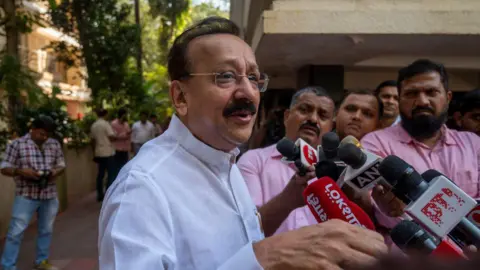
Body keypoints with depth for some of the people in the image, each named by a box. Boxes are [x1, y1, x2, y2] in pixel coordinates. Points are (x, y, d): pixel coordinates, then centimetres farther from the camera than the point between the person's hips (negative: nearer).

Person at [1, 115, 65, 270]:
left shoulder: (55, 145, 5)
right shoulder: (17, 144, -6)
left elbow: (61, 164, 12)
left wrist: (56, 172, -10)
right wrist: (22, 171, -23)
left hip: (49, 195, 4)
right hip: (26, 196, -4)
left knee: (46, 230, 16)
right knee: (16, 232, -1)